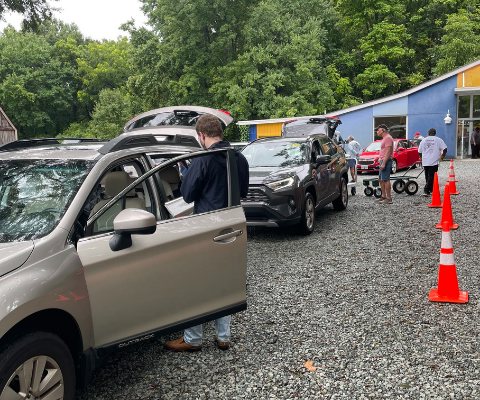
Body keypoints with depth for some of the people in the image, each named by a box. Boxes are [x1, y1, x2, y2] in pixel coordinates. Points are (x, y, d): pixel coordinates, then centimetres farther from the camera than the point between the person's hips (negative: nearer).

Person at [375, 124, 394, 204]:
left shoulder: (388, 138, -13)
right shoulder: (384, 138, 20)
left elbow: (388, 152, -21)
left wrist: (383, 163, -26)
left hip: (385, 161, -11)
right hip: (382, 161, 11)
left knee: (385, 180, -11)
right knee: (380, 179, 15)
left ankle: (389, 199, -11)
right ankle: (383, 196, 21)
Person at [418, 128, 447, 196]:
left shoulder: (424, 140, 11)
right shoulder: (438, 140, 2)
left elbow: (419, 151, 14)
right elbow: (445, 149, -7)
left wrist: (421, 158, 29)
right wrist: (442, 156, 8)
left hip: (425, 162, 4)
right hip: (434, 161, -4)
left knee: (428, 176, 13)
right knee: (431, 176, -5)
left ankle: (431, 190, 21)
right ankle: (426, 190, -16)